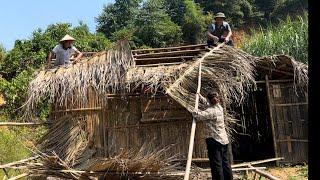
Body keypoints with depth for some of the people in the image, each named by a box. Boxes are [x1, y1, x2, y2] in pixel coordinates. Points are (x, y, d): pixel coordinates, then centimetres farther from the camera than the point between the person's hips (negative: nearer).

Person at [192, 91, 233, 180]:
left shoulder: (210, 111, -16)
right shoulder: (219, 107, 9)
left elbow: (198, 115, -27)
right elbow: (209, 103, 29)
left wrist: (194, 111, -5)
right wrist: (200, 97, 36)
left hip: (214, 140, -8)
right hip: (223, 140, 8)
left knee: (216, 164, -5)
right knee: (225, 163, 14)